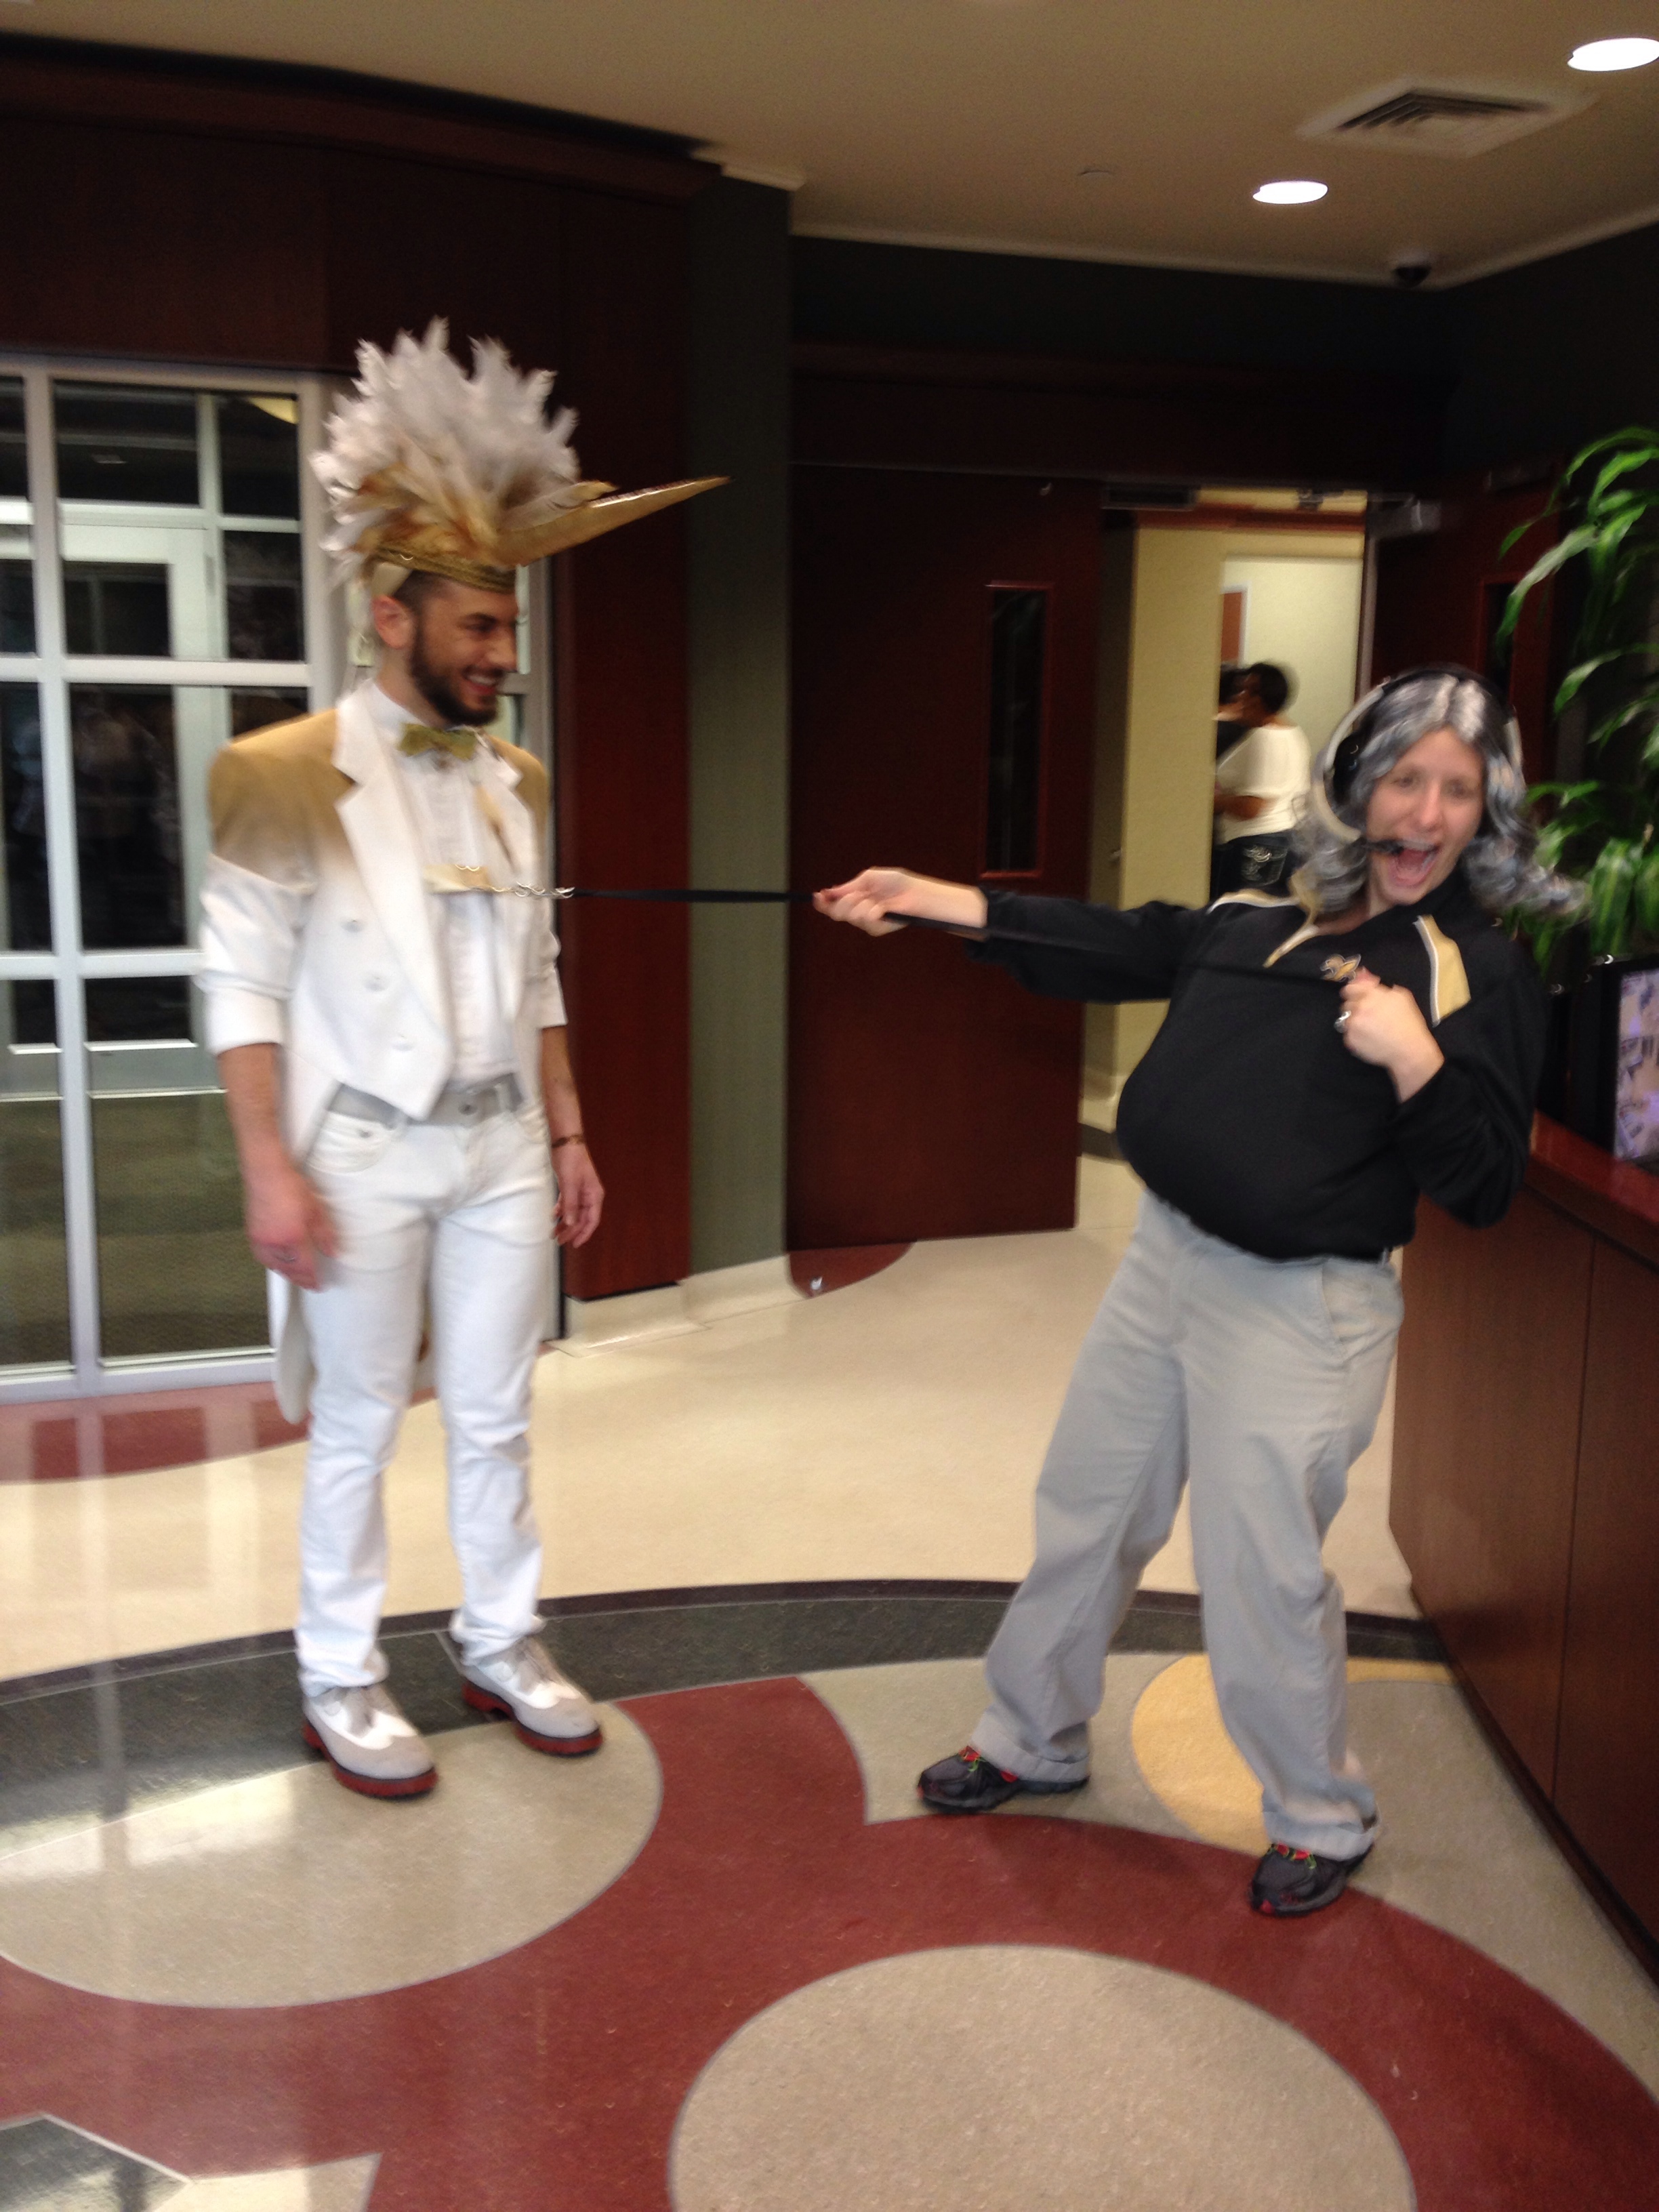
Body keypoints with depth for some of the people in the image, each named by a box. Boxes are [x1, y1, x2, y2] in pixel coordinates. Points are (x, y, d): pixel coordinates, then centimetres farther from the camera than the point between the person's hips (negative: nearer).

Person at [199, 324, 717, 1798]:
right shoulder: (290, 777, -10)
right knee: (358, 1426, 8)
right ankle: (341, 1682, 24)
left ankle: (504, 1643, 31)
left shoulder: (516, 781, 7)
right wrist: (270, 1168, -16)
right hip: (364, 1155, -5)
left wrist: (568, 1133, 11)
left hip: (503, 1150, 5)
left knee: (496, 1415, 14)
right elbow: (243, 985, -11)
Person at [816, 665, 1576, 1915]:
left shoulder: (1485, 975, -9)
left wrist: (1414, 1060, -28)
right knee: (1085, 1516, 18)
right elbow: (1124, 949, 14)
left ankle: (1324, 1822, 29)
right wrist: (939, 904, 11)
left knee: (1262, 1573, 1)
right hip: (1168, 1258, 6)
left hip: (1298, 1308, -6)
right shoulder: (1273, 912, 6)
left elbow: (1485, 1187, -12)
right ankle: (1036, 1741, 41)